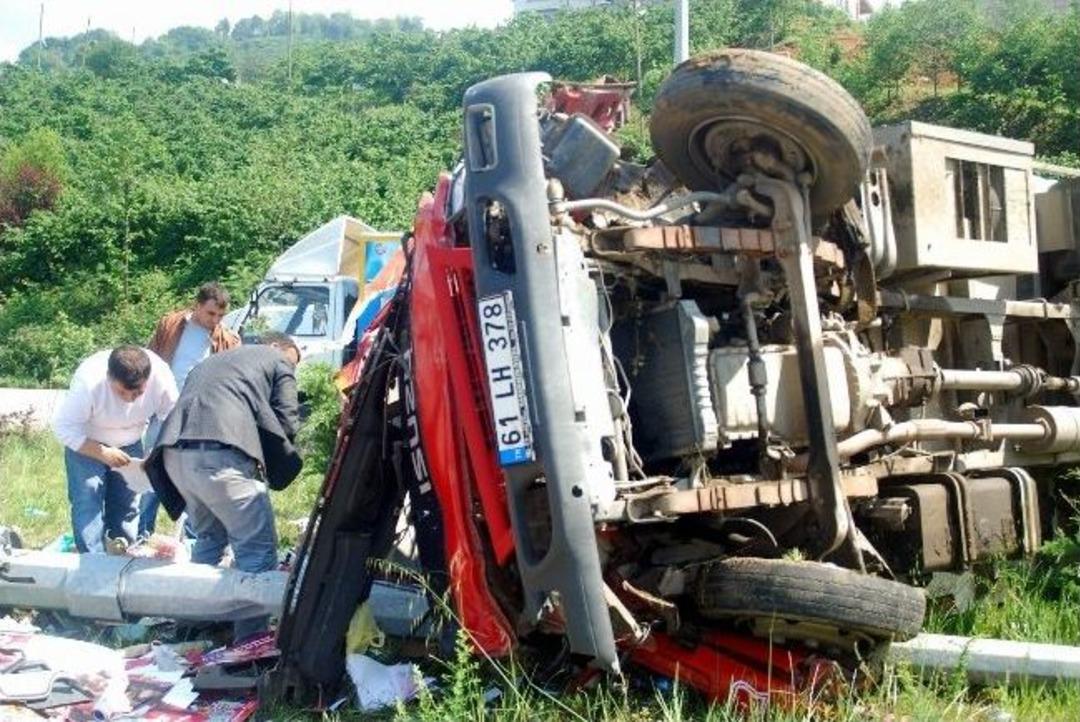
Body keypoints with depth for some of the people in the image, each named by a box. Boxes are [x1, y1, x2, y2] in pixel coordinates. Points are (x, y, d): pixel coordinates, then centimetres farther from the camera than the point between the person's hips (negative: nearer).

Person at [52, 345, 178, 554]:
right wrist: (102, 453, -37)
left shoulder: (161, 378, -30)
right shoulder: (88, 382, -37)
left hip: (129, 445, 3)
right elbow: (63, 427, -29)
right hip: (86, 444, -3)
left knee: (127, 506, 7)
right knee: (87, 505, -13)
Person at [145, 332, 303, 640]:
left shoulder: (211, 361, 37)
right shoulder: (278, 361, 18)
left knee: (209, 537, 24)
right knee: (257, 546, -1)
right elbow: (286, 423, 7)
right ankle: (250, 639, -5)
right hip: (220, 455, -7)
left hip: (173, 453, 7)